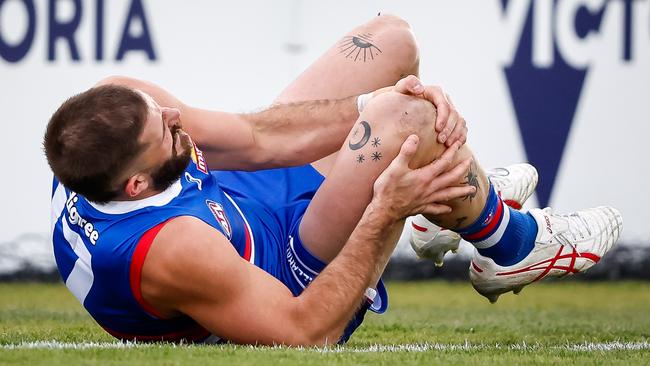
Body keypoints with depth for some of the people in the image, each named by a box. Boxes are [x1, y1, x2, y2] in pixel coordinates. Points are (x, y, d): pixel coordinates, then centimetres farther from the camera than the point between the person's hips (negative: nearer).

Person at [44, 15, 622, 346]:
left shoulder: (110, 114, -24)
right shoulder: (168, 253, -43)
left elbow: (253, 138, -13)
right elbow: (304, 332, -32)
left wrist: (384, 105, -21)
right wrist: (382, 217, -33)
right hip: (298, 282, -8)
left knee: (392, 39, 10)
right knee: (407, 119, -33)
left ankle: (452, 205, 38)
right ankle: (514, 245, 0)